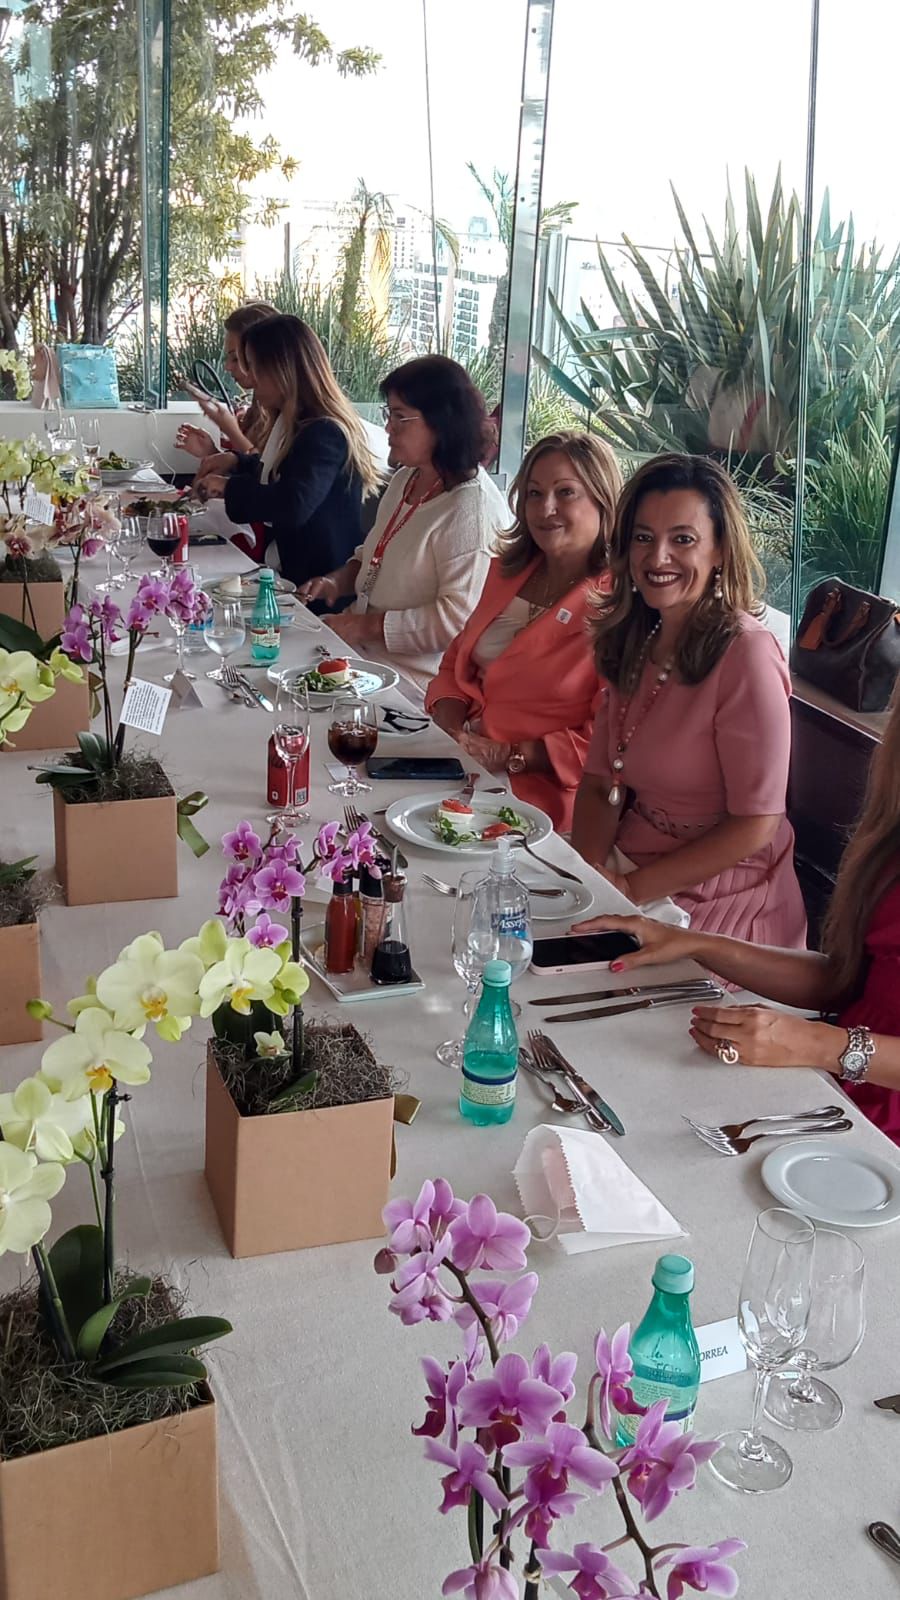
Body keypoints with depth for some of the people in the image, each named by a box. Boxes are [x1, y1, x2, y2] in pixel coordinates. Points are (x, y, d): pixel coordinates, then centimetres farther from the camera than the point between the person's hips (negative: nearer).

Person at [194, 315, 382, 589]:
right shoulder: (295, 423, 10)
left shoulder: (325, 433, -21)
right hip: (289, 571, 9)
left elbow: (293, 506, -35)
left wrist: (229, 486, -20)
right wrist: (236, 460, 12)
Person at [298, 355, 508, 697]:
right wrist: (338, 580, 7)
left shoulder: (472, 510, -19)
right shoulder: (405, 479, 13)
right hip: (366, 650, 9)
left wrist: (369, 626, -21)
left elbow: (458, 618, -24)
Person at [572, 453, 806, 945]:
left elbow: (755, 825, -18)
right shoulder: (634, 642, 5)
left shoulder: (746, 655, -18)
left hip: (716, 904, -7)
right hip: (628, 876, 7)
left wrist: (633, 888, -18)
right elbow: (600, 783, 6)